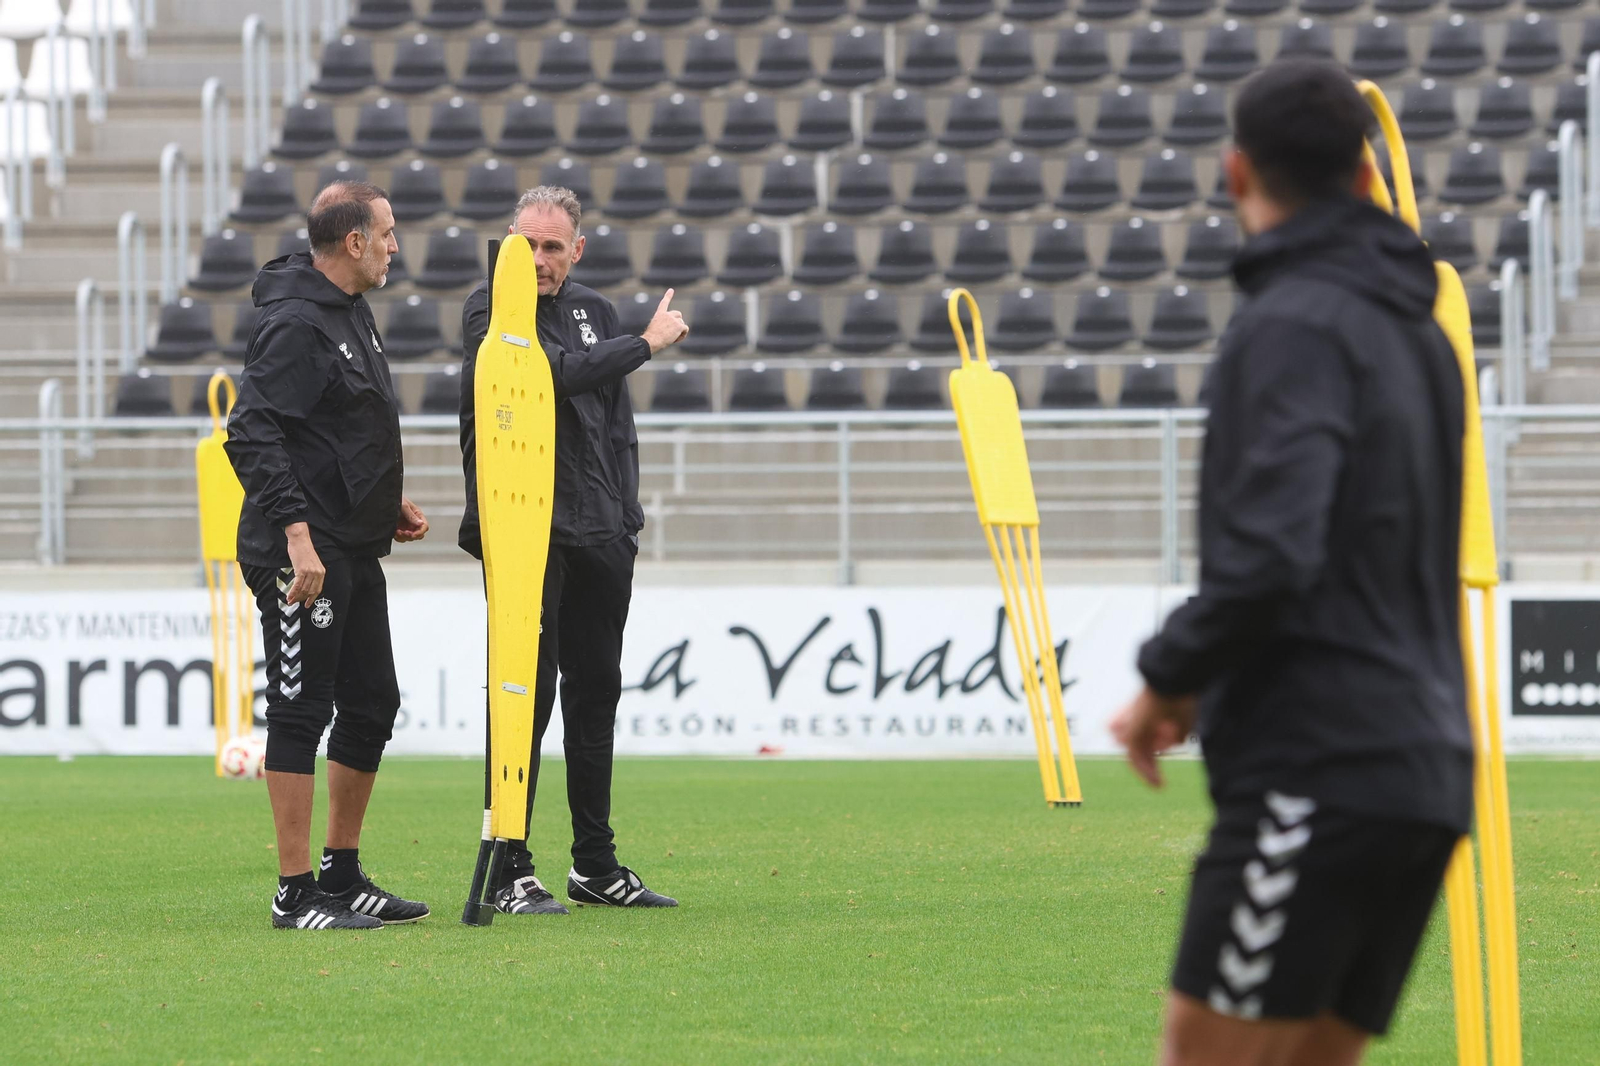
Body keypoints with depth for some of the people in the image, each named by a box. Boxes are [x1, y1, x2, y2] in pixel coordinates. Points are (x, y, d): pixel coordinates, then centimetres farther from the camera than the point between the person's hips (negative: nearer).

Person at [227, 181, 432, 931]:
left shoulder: (352, 313, 16)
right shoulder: (296, 323, -16)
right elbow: (252, 433, -23)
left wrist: (387, 503, 18)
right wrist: (296, 529, -28)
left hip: (354, 552, 10)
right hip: (303, 553, -10)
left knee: (371, 707, 14)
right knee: (302, 713, -5)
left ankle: (343, 876, 24)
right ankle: (296, 892, -1)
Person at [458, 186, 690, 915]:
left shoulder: (596, 312, 14)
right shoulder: (488, 311, -5)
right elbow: (561, 374, -20)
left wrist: (626, 515, 11)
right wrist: (650, 343, -9)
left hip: (599, 537, 6)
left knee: (596, 692, 10)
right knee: (527, 694, -9)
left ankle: (596, 867, 18)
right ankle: (509, 873, -7)